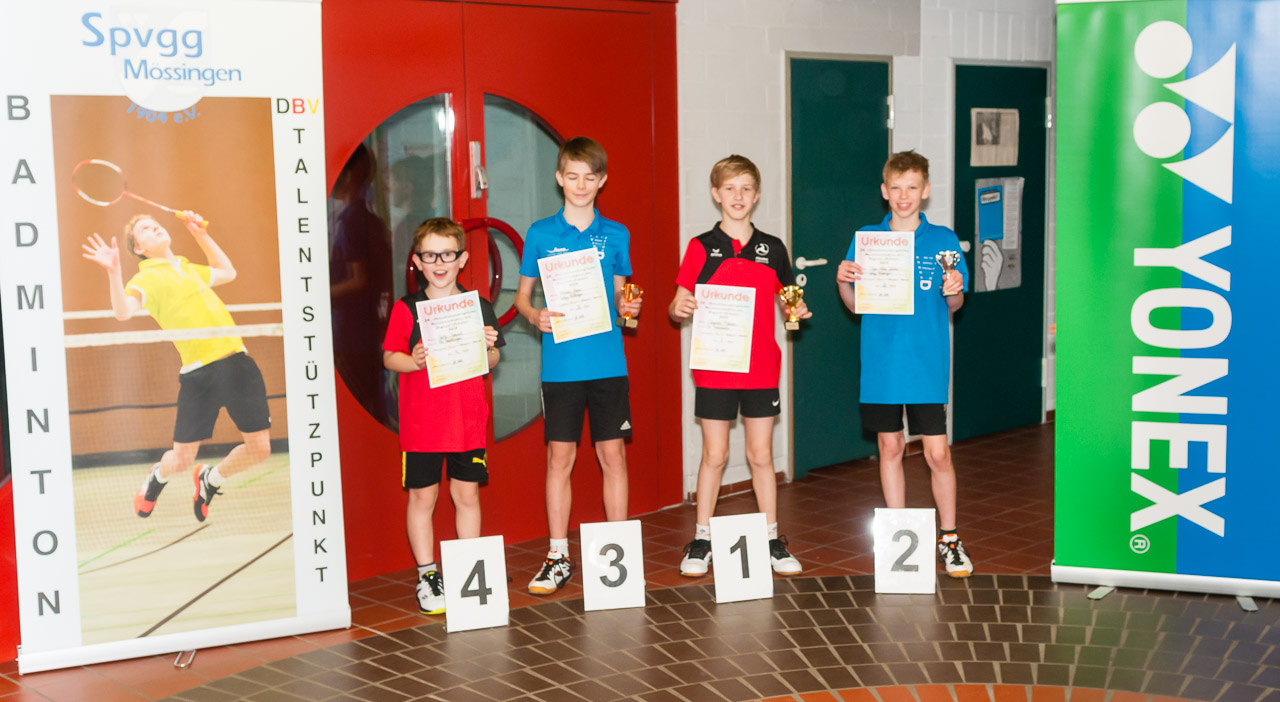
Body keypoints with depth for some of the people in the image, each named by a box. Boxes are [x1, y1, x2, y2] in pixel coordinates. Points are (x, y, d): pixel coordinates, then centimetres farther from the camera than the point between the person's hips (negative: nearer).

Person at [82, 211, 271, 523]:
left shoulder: (189, 269, 21)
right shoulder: (147, 277, 2)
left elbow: (228, 273, 40)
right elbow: (123, 312, -16)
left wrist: (202, 235, 35)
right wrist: (113, 272, -29)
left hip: (236, 361, 5)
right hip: (198, 372, -5)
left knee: (259, 448, 1)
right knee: (182, 459, -1)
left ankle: (210, 479, 31)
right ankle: (157, 477, 38)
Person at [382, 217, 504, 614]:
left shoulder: (479, 307, 5)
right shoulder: (406, 309, -2)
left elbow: (491, 362, 10)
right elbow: (389, 358, -3)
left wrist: (488, 348, -11)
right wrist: (415, 361, -22)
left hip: (468, 420, 2)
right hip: (421, 424, -2)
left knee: (467, 494, 8)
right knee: (422, 496, 4)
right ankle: (427, 577, 16)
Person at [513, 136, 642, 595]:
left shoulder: (615, 235, 7)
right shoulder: (540, 234, 3)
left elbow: (619, 295, 14)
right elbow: (522, 294, 8)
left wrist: (628, 308, -8)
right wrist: (534, 315, -13)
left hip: (608, 362, 1)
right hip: (560, 363, -1)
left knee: (613, 454, 4)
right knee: (560, 457, 2)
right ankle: (558, 558, 12)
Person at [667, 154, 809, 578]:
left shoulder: (772, 249, 7)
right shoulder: (701, 248, 0)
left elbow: (788, 303, 13)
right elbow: (678, 308, 0)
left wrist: (798, 312, -9)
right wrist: (678, 309, -22)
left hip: (761, 369, 2)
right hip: (713, 369, -2)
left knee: (761, 455, 7)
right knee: (714, 455, 4)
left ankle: (772, 541, 17)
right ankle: (701, 542, 15)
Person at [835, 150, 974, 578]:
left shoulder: (943, 241, 1)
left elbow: (953, 306, 6)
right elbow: (855, 305, 8)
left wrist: (954, 292, -16)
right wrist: (843, 281, -11)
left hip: (926, 365, -2)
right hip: (881, 364, 2)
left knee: (937, 454, -2)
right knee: (890, 447, 10)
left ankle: (949, 539, 14)